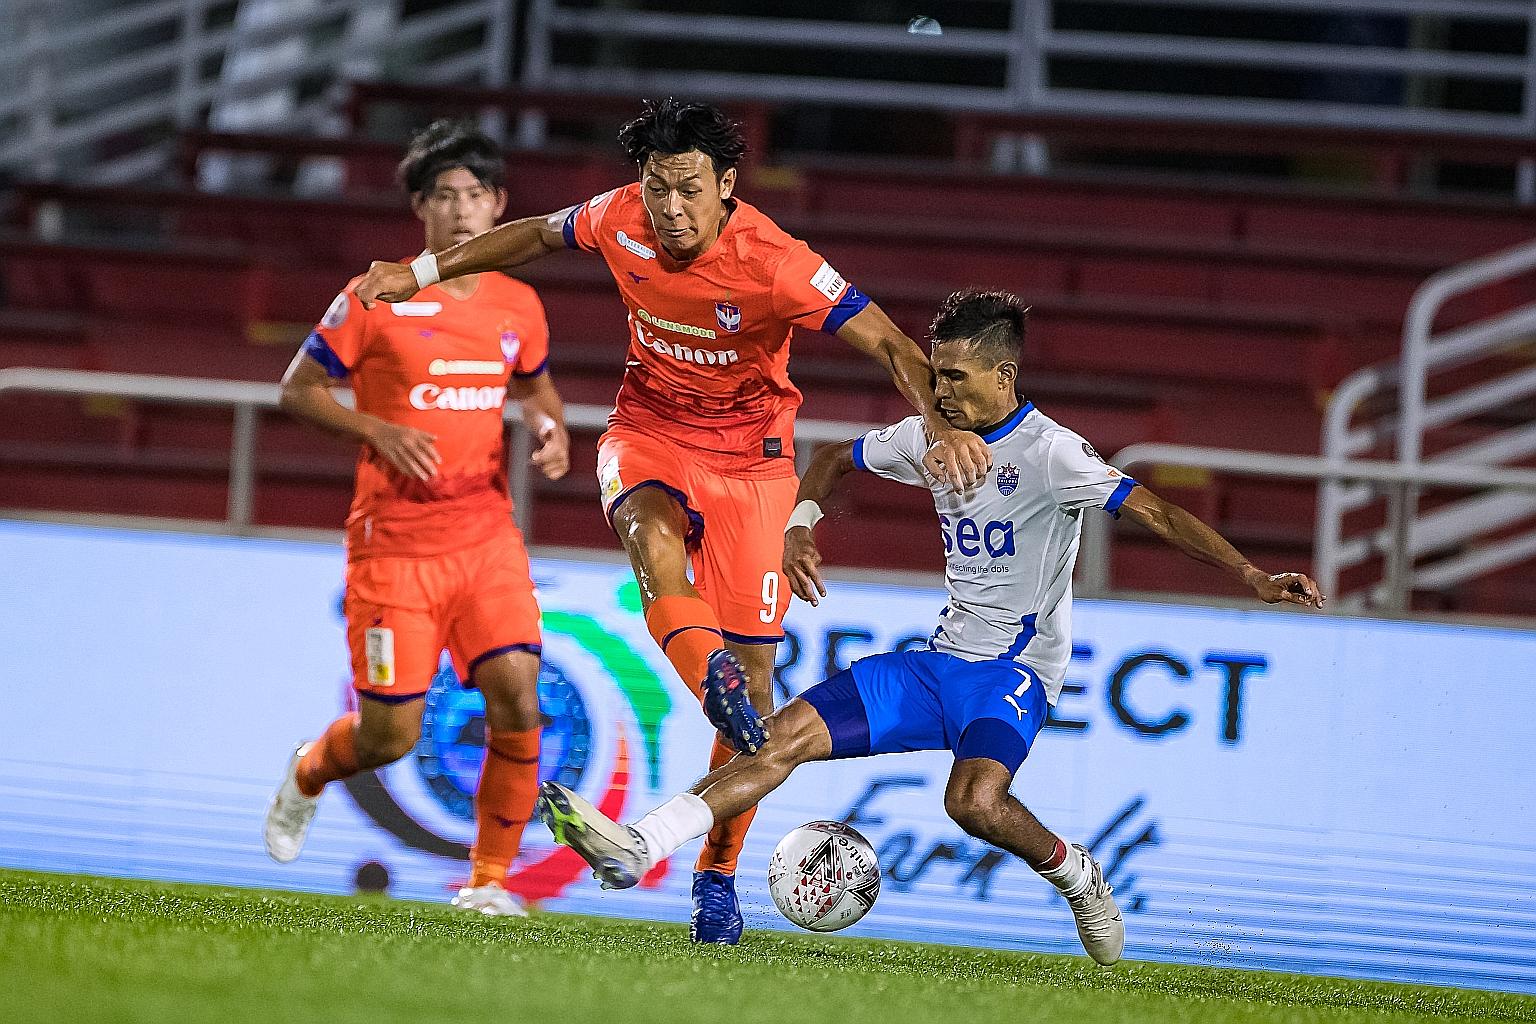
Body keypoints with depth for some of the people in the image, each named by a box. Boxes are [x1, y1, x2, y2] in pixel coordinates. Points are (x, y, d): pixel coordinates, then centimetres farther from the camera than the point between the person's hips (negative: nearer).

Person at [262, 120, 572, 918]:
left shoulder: (518, 306, 7)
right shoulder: (376, 300, -6)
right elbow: (297, 390, 0)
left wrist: (553, 435, 4)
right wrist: (378, 430, -14)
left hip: (487, 534, 3)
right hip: (394, 543, -3)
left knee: (517, 696, -16)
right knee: (390, 736, -3)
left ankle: (488, 877, 0)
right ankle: (310, 772, 34)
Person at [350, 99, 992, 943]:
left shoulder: (773, 264, -25)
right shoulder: (620, 221, -12)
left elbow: (890, 345, -25)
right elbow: (539, 235, 11)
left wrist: (939, 428, -43)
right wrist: (425, 271, 13)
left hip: (748, 453, -2)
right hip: (650, 433, 2)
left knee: (753, 669, -4)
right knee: (650, 528, -37)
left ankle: (717, 875, 8)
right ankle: (709, 677, -60)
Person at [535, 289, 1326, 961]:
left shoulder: (1048, 453, -13)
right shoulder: (932, 438, 8)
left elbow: (1156, 512, -19)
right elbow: (837, 458, 25)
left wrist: (1253, 577, -29)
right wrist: (801, 523, 6)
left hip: (1016, 673, -6)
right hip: (941, 664, 6)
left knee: (974, 801, -34)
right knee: (789, 734, -9)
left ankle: (1077, 878, -4)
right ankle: (637, 847, -17)